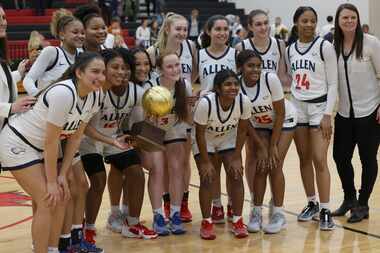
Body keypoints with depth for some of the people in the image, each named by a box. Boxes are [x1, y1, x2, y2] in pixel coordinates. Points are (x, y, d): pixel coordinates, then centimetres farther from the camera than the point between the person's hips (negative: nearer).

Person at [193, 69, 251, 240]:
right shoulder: (206, 103, -36)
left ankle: (237, 221, 7)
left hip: (229, 140, 2)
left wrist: (236, 158, -11)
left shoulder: (244, 101, -28)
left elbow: (242, 131, -12)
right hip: (205, 142, -2)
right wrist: (206, 162, -19)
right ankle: (206, 222, 6)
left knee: (236, 176, -7)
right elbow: (200, 133, -23)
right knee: (207, 179, -10)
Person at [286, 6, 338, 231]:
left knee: (319, 160, -9)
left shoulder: (324, 46, -7)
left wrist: (328, 114, -13)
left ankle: (325, 210, -2)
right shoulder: (290, 49, 8)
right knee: (304, 159, 9)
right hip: (297, 107, 5)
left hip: (319, 106, -5)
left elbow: (333, 83, -7)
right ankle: (312, 204, 22)